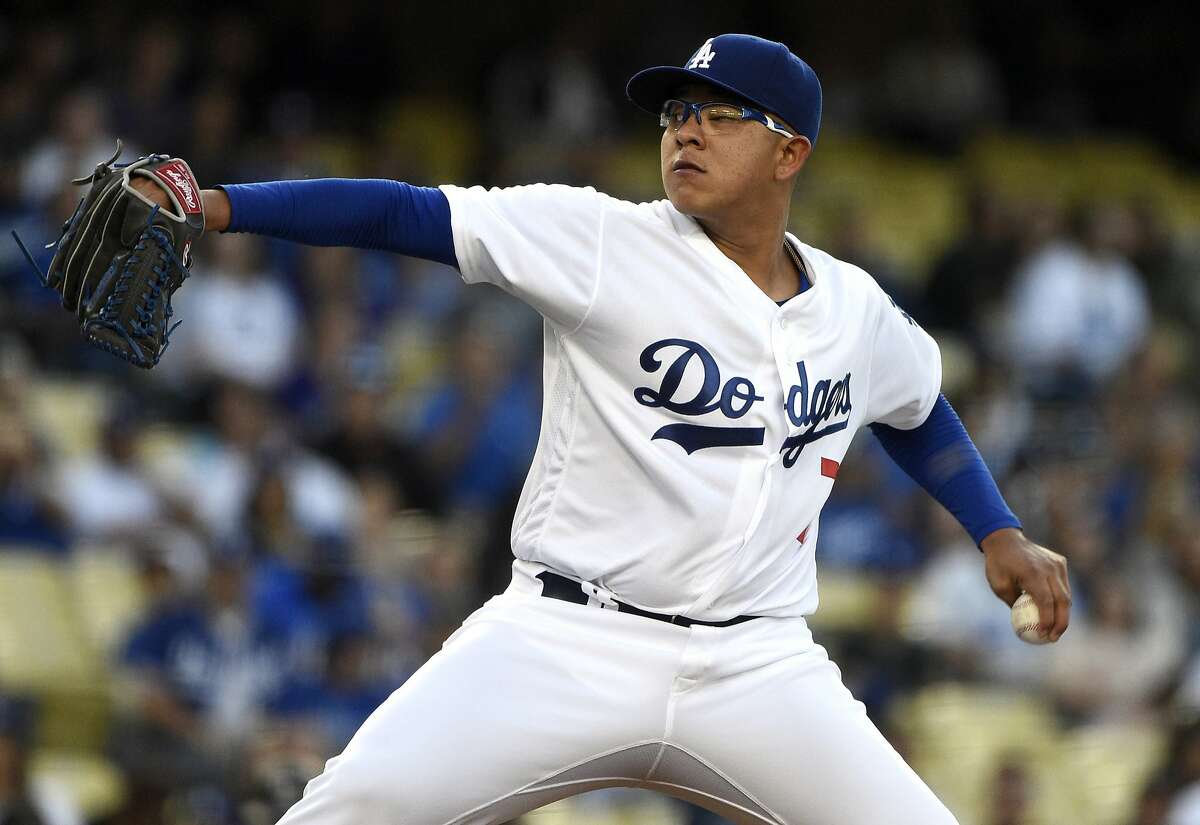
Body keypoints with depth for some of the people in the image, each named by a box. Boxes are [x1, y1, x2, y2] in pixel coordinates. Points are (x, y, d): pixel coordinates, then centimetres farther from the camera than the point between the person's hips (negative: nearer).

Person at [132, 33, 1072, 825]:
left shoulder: (856, 312, 9)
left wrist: (1001, 537, 20)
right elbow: (405, 213, -11)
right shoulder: (604, 239, -4)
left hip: (757, 670, 3)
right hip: (567, 642, -3)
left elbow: (917, 412, 31)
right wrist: (216, 206, -20)